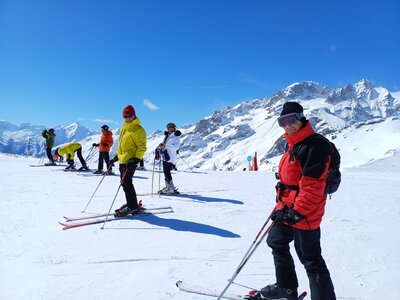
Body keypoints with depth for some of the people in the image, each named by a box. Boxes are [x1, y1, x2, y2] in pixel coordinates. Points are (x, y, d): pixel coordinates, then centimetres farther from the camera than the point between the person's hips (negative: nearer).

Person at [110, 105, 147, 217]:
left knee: (126, 183, -10)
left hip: (131, 161, -9)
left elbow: (142, 147, -12)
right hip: (122, 160, 9)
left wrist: (136, 159, -22)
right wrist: (116, 157, 23)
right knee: (125, 183, 12)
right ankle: (131, 204, 24)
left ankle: (133, 207, -2)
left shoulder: (138, 130, -8)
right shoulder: (124, 128, 18)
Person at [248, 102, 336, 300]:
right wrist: (281, 206, 19)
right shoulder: (293, 144, 11)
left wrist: (297, 212, -23)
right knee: (276, 242, 23)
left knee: (310, 260, 2)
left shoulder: (315, 146, -21)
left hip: (304, 216, -10)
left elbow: (311, 187, -26)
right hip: (287, 210, 10)